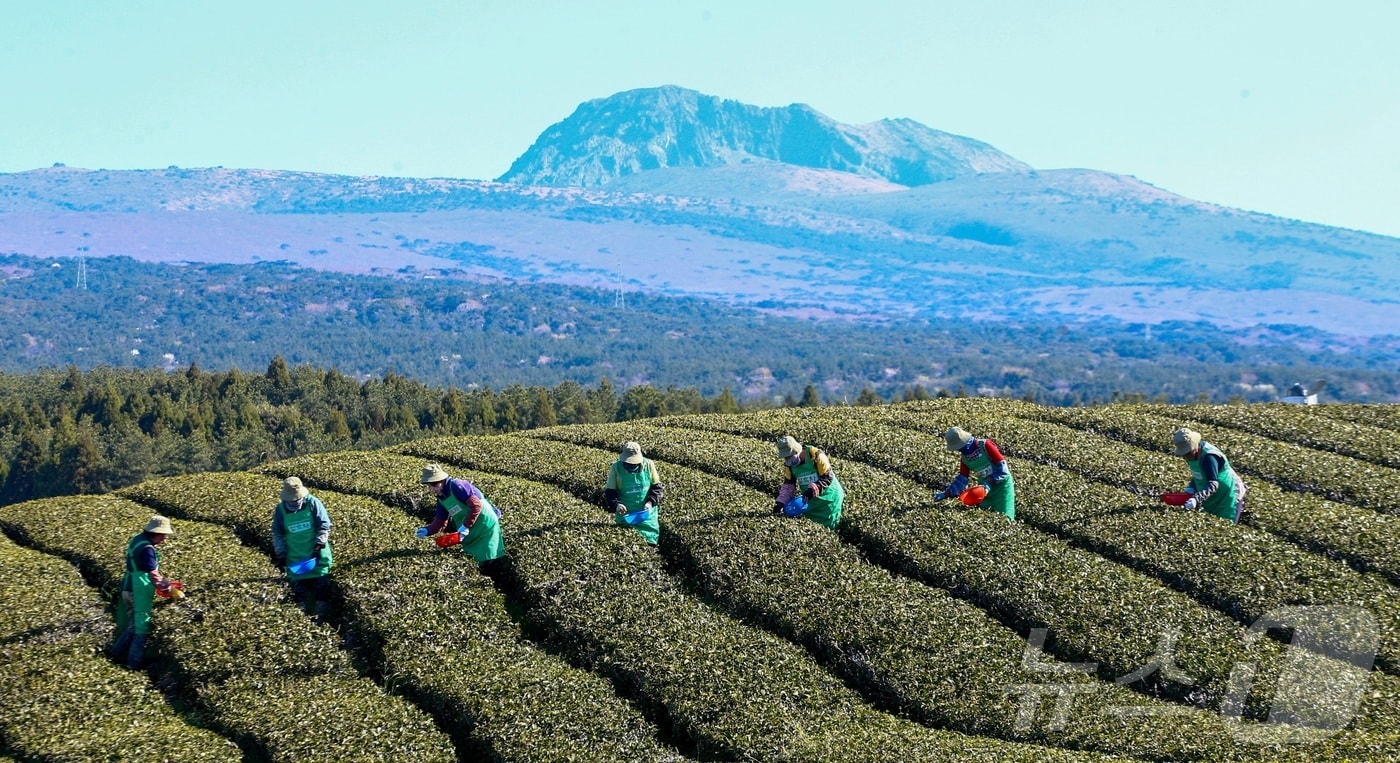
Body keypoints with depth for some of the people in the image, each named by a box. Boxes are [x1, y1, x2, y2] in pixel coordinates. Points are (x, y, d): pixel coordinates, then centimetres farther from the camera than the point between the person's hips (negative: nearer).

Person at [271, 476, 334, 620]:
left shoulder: (313, 503, -11)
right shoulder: (280, 510, -5)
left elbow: (324, 526, -9)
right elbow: (277, 534, 4)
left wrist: (319, 546, -17)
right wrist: (281, 554, -2)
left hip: (317, 555, -2)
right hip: (295, 558, 2)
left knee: (321, 586, 2)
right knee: (298, 587, 7)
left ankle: (321, 618, 12)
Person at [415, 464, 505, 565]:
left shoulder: (456, 486, -21)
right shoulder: (441, 499, 7)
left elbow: (476, 505, -27)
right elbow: (440, 522, 11)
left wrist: (465, 526, -28)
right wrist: (427, 531, -8)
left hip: (486, 526, -9)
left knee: (486, 560, -9)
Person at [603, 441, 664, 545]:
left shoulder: (648, 465, -7)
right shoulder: (616, 468, -9)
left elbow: (657, 487, 4)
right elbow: (609, 492, -5)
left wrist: (651, 502, -12)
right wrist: (616, 505, -24)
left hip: (646, 514, 1)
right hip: (625, 515, -1)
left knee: (650, 543, 5)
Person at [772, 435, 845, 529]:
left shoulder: (816, 456, -26)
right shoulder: (789, 465, -7)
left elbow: (827, 478, -23)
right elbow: (788, 485, -3)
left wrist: (812, 490, -36)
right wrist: (781, 502, -18)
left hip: (828, 497, -5)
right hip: (811, 500, 6)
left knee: (828, 526, 0)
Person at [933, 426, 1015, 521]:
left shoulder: (985, 445, -19)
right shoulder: (964, 457, 2)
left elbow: (1003, 468, -20)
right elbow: (962, 479, 6)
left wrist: (989, 483, -29)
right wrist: (946, 493, -5)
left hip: (1001, 485, -7)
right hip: (986, 488, 7)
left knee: (1004, 517, -12)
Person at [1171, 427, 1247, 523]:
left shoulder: (1209, 457, -33)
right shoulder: (1193, 454, -5)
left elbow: (1213, 485, -38)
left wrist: (1196, 499, -50)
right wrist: (1191, 488, -9)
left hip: (1228, 496, -8)